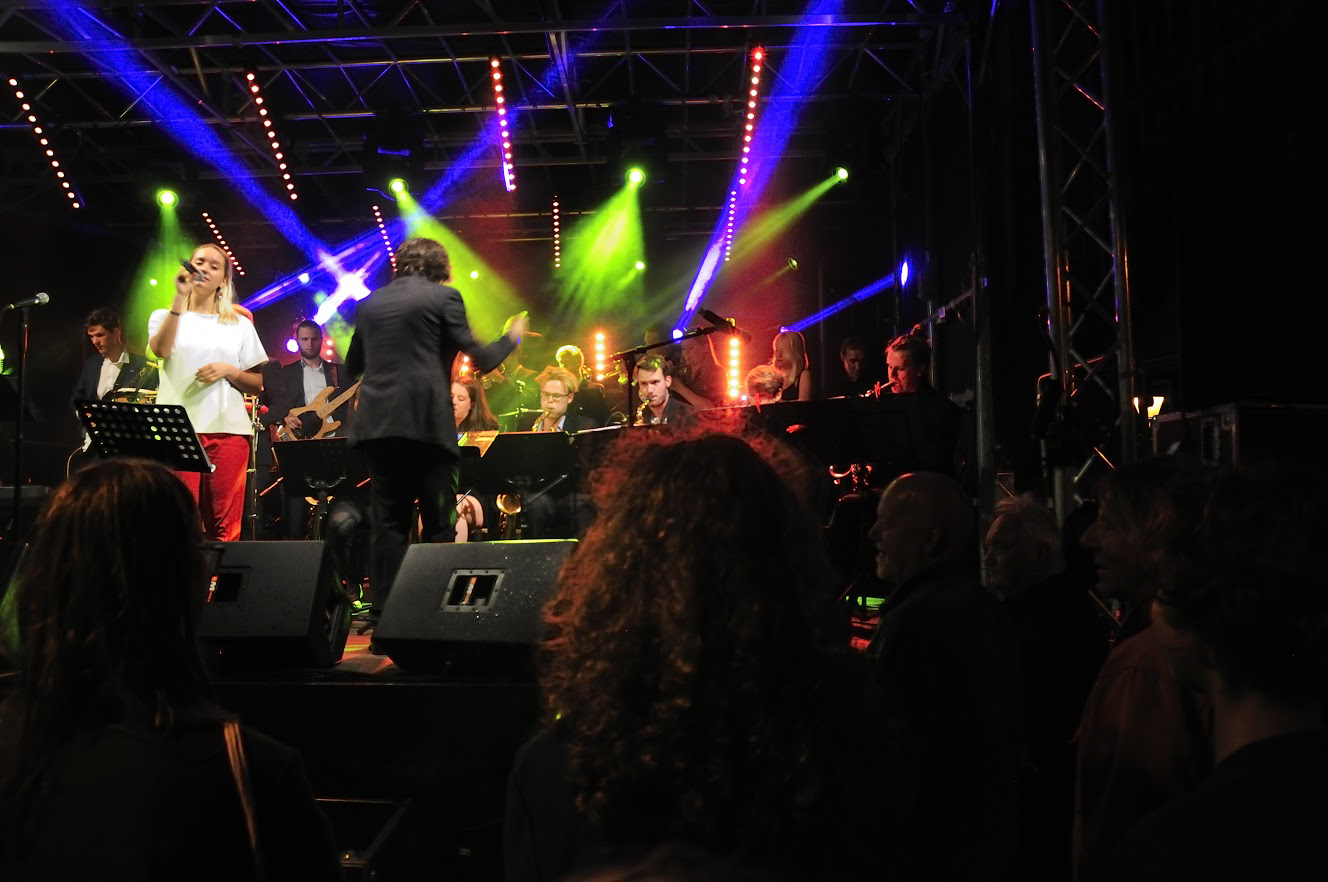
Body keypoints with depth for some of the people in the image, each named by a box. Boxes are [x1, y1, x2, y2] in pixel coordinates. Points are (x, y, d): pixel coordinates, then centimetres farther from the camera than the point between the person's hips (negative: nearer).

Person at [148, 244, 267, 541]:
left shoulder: (240, 325, 18)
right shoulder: (165, 316, 16)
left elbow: (259, 384, 14)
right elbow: (161, 350, -8)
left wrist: (228, 371, -5)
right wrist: (180, 298, -10)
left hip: (228, 428, 1)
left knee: (225, 525, -6)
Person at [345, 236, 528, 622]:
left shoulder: (370, 303, 15)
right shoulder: (444, 296, 0)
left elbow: (352, 366, 22)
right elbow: (480, 360, -4)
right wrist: (512, 336, 14)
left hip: (376, 422, 5)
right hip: (426, 422, -5)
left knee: (388, 523, 8)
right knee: (439, 524, 3)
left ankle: (384, 608, 7)